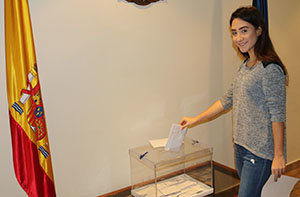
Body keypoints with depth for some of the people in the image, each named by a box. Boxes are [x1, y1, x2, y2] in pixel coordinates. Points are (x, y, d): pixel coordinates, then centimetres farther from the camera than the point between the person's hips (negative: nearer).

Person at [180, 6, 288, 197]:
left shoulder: (270, 69, -17)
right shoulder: (245, 66, 11)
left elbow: (278, 115, -17)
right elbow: (227, 100, 16)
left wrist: (279, 156, -16)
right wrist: (196, 120, 17)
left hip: (261, 152, -8)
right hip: (241, 146, 8)